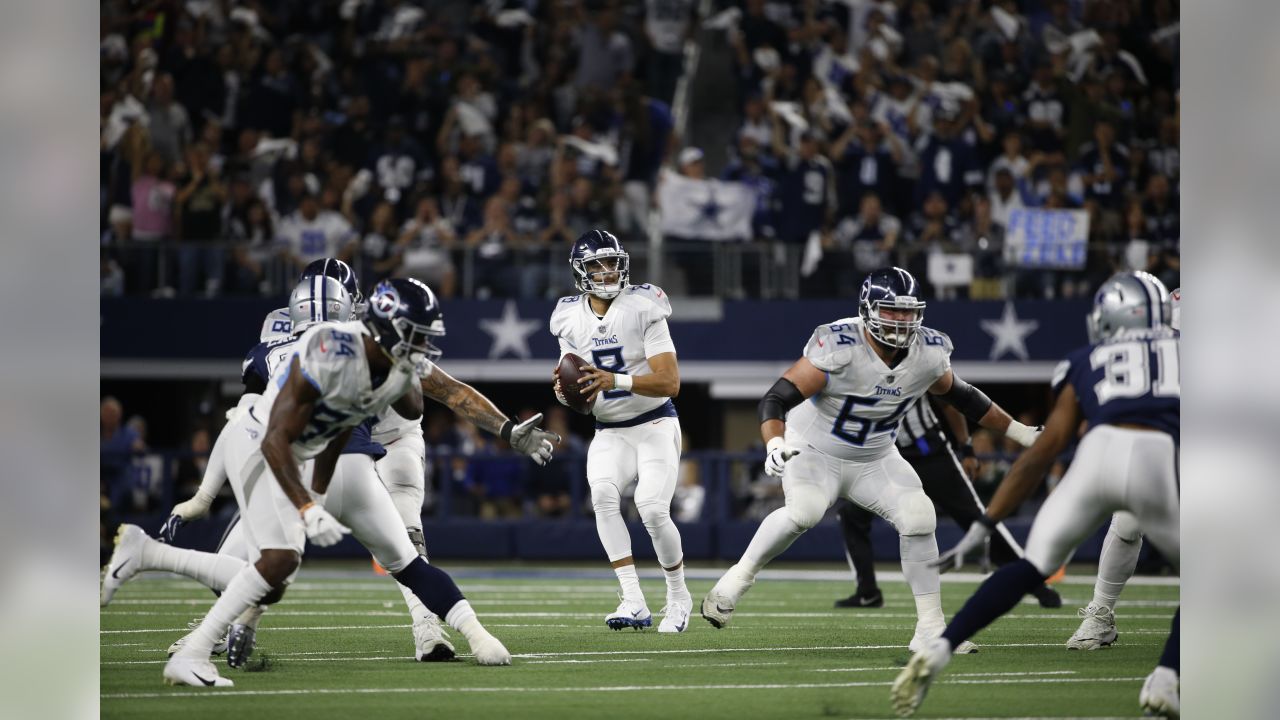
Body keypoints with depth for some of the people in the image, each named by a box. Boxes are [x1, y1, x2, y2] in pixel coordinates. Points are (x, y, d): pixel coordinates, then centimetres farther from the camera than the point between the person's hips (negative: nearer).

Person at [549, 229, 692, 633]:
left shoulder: (643, 310, -14)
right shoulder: (570, 320, 1)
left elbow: (670, 382, -19)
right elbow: (575, 384, 10)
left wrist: (616, 380, -33)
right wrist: (564, 390, -16)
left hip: (654, 425, -3)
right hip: (609, 433, 3)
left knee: (653, 509, -18)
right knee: (603, 494, -25)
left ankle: (679, 596, 10)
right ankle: (634, 603, -26)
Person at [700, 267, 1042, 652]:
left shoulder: (928, 354, -10)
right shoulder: (839, 348, -28)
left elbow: (960, 394, 11)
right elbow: (777, 398, -29)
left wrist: (1019, 431, 14)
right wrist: (775, 445, -48)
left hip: (875, 459, 5)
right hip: (815, 451, -5)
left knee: (919, 518, -13)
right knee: (804, 511, -33)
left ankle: (930, 628, -3)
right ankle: (740, 576, -12)